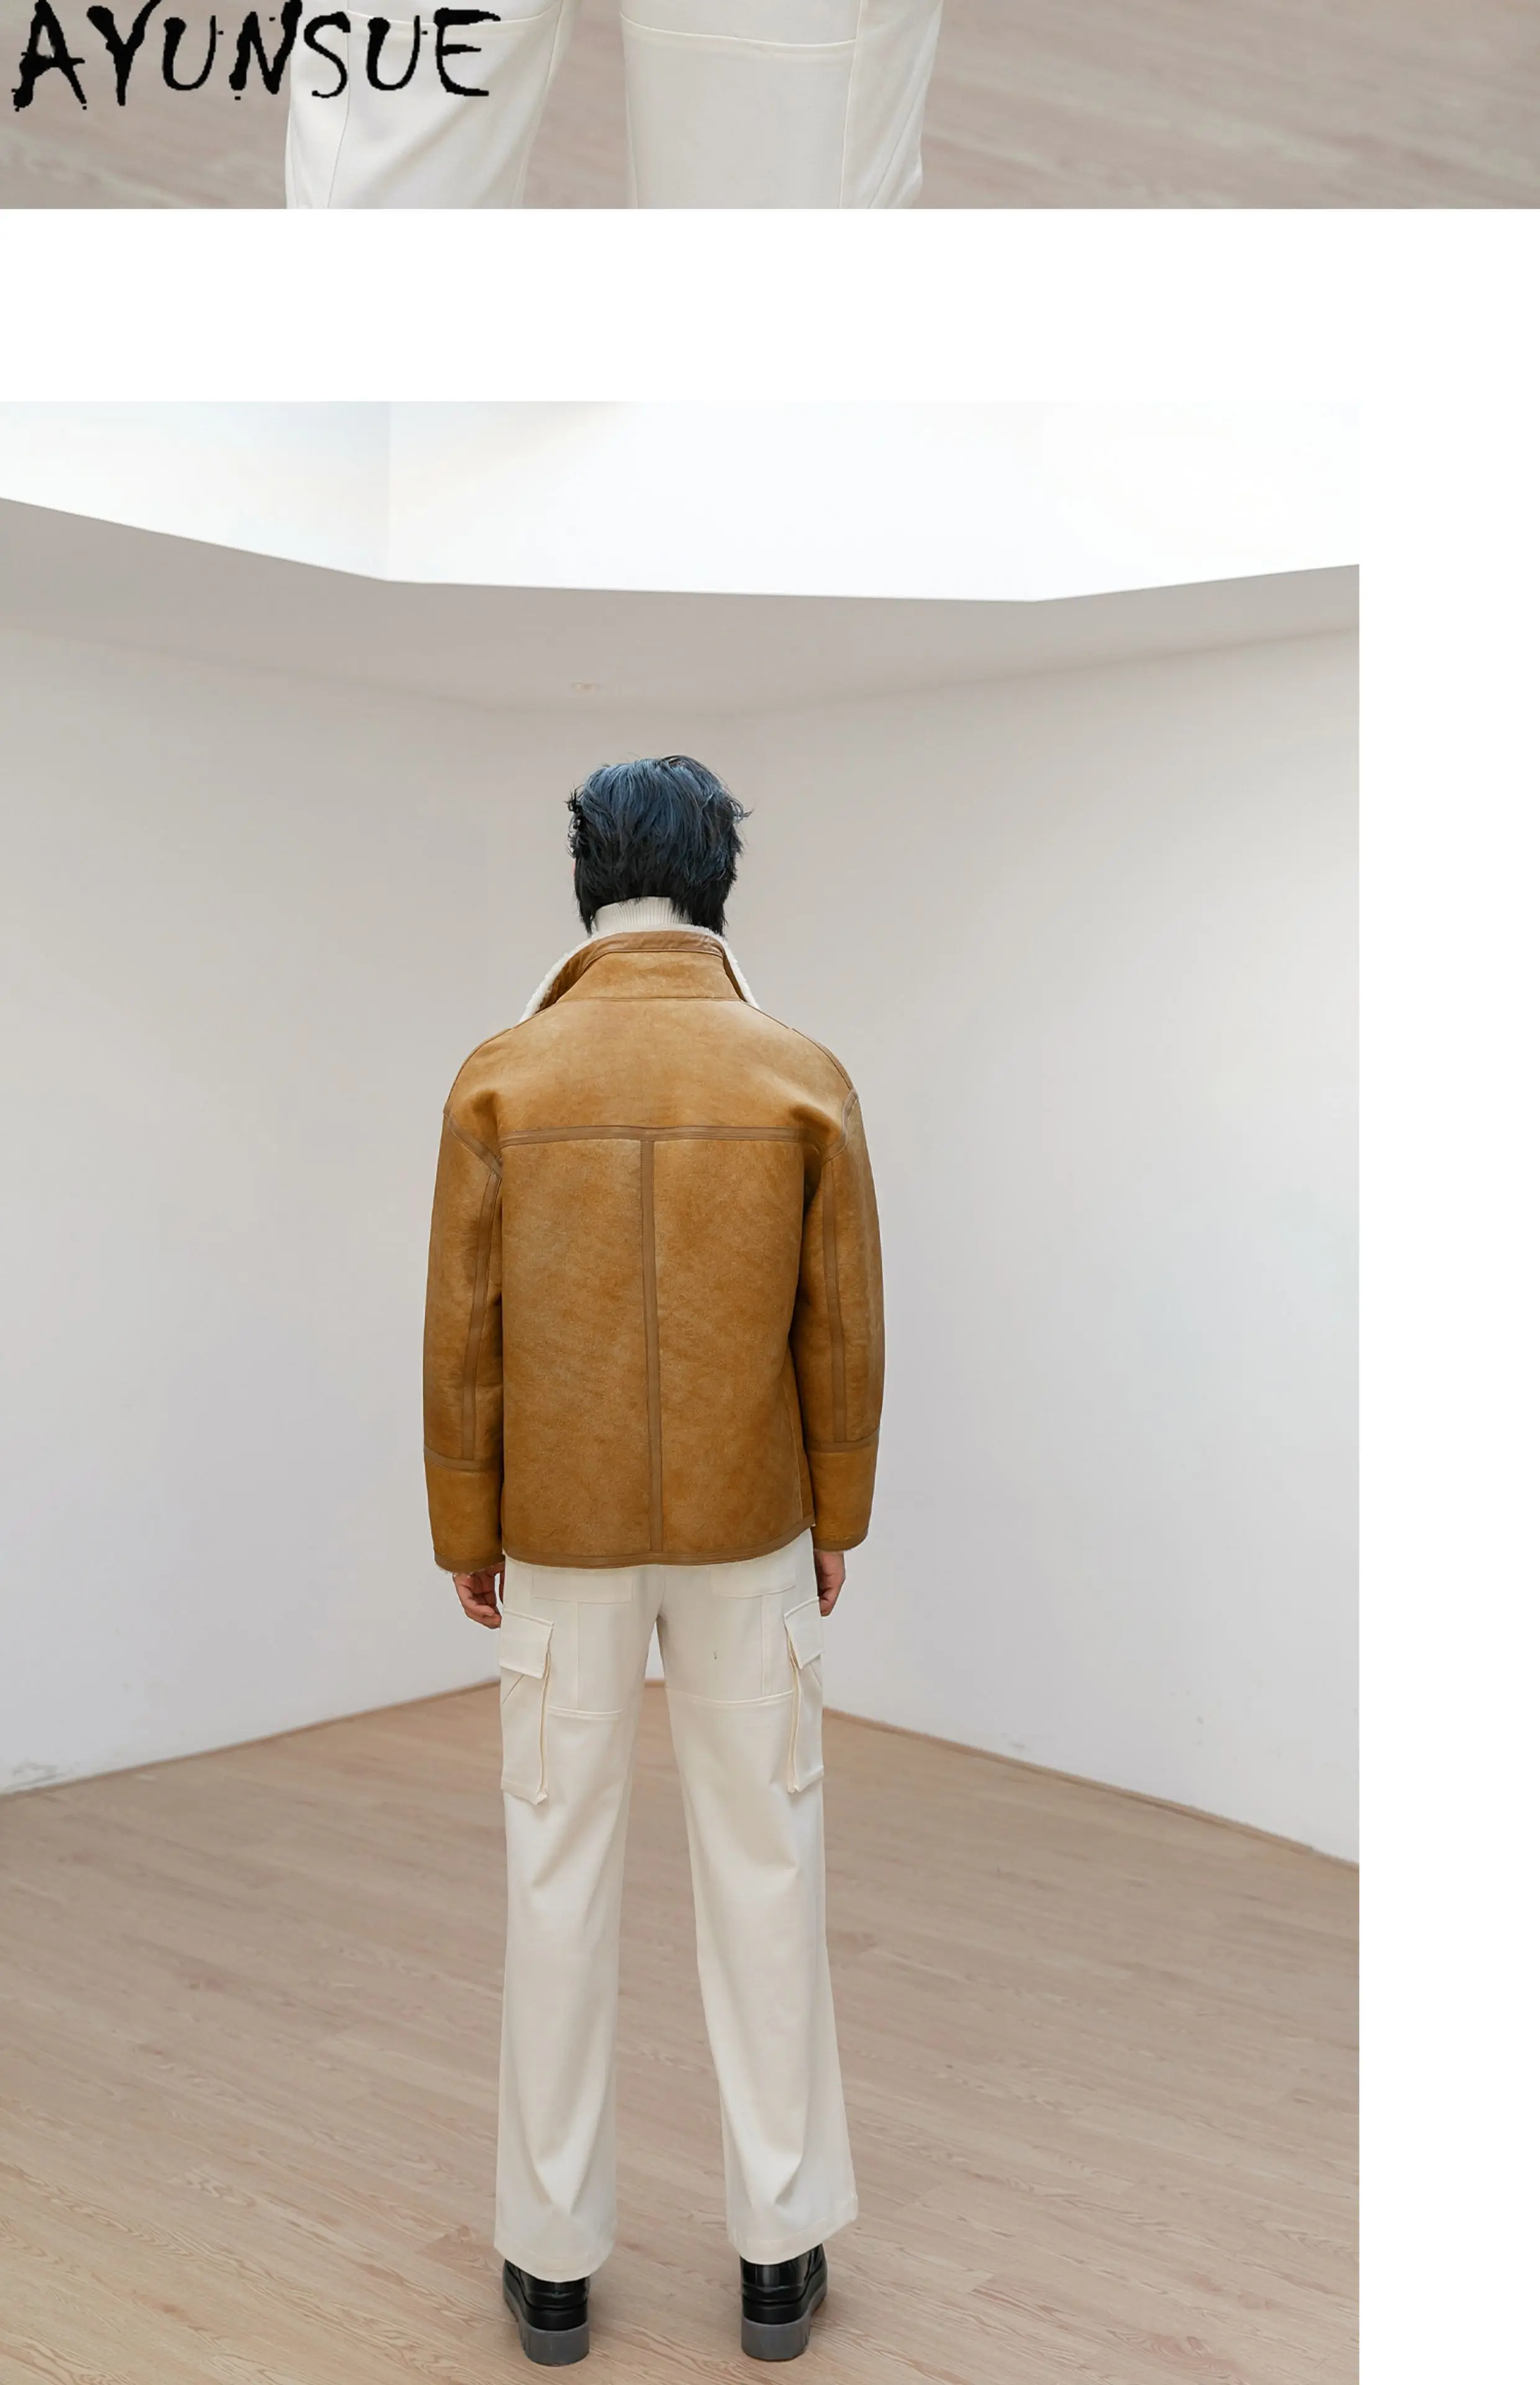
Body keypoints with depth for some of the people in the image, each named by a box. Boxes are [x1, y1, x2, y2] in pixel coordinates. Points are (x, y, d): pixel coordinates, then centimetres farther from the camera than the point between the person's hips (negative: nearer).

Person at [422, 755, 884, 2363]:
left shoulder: (502, 1079, -9)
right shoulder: (803, 1078, -7)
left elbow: (463, 1338, -6)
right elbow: (844, 1335, -4)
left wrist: (466, 1534, 6)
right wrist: (836, 1521, 9)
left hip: (560, 1534, 0)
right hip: (750, 1527, 0)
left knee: (560, 1871, 11)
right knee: (763, 1866, 12)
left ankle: (553, 2259, 24)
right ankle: (778, 2249, 24)